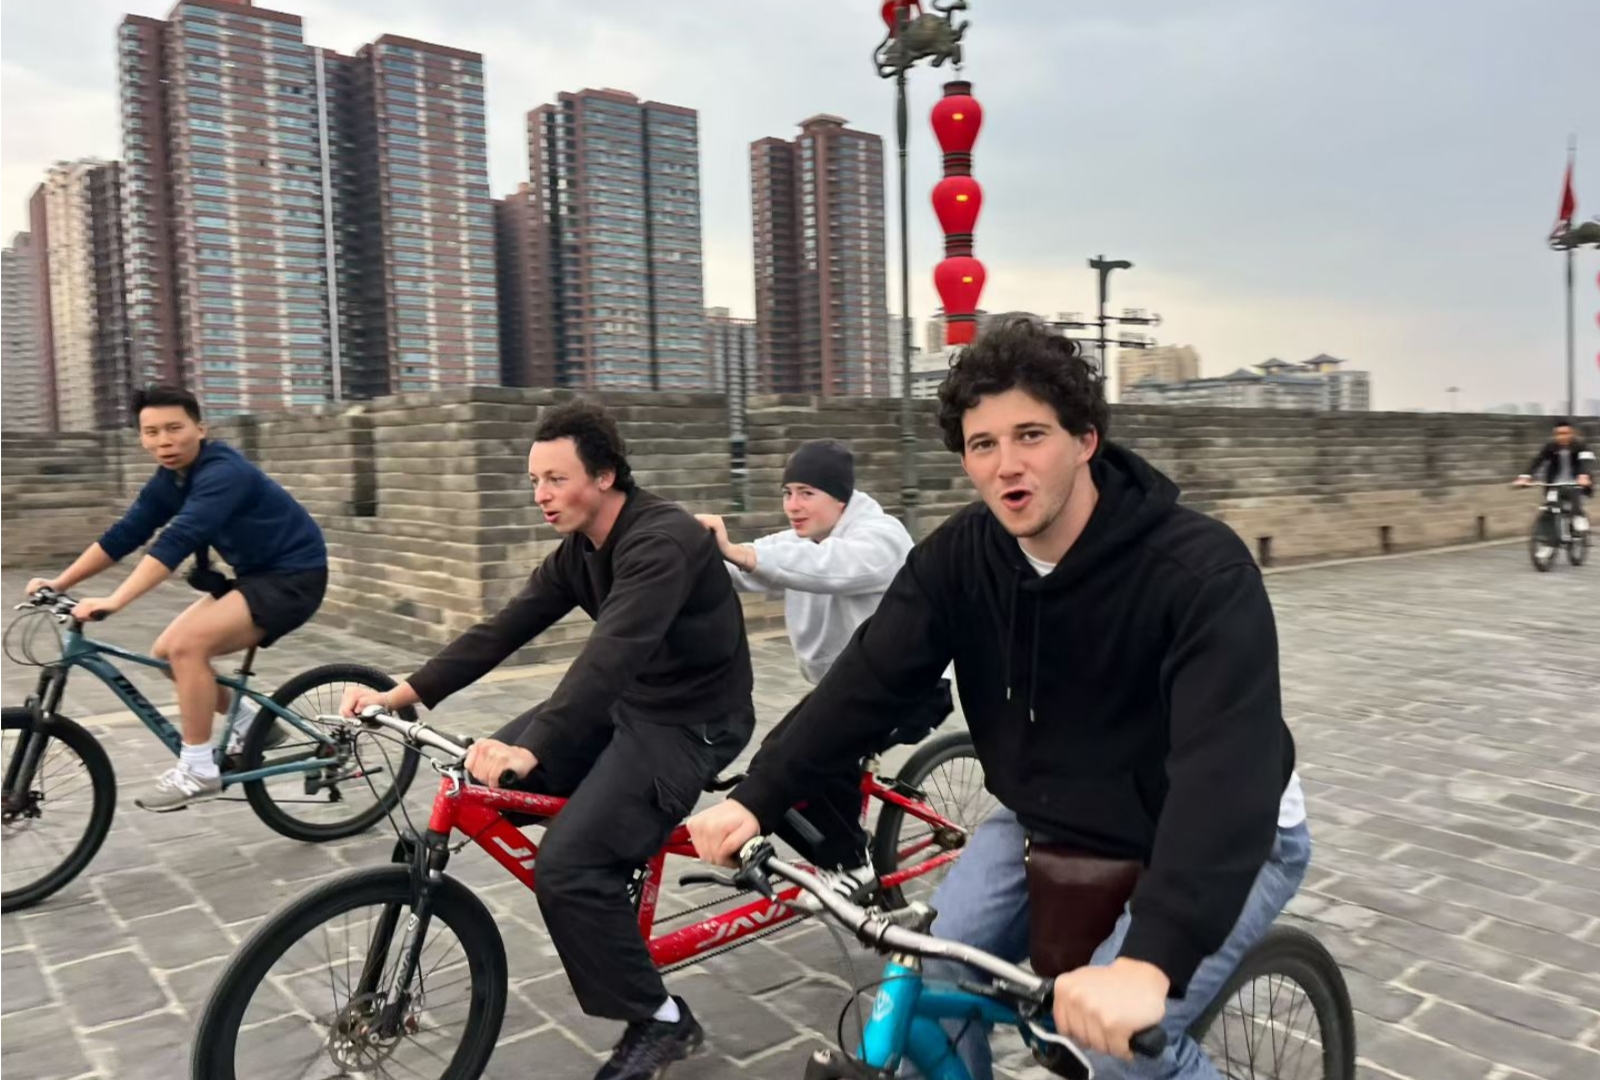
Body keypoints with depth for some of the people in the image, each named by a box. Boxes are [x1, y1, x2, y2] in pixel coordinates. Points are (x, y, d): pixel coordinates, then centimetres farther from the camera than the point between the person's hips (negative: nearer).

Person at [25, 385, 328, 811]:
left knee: (187, 644, -22)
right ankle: (250, 723, 22)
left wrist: (115, 600, -41)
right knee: (166, 652, 4)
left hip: (293, 577, -9)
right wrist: (59, 582, 0)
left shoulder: (223, 473, -24)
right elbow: (124, 535, 6)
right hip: (254, 575, 9)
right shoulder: (168, 480, 3)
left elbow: (178, 540, -35)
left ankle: (198, 769, -9)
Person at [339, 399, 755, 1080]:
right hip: (628, 700, 9)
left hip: (690, 721, -9)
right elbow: (503, 630, 0)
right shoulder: (580, 550, 4)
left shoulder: (662, 541, -25)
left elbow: (611, 653, -38)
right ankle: (605, 901, 21)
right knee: (490, 775, 4)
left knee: (569, 864, -20)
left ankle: (659, 1021, 1)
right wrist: (400, 693, -10)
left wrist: (530, 751, -48)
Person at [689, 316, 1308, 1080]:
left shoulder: (1198, 569, -29)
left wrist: (1150, 960, -52)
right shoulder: (960, 557, -12)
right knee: (931, 983, -6)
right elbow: (865, 683, -15)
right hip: (1048, 823, 5)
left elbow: (1227, 766, -40)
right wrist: (755, 799, -27)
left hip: (1227, 841, -4)